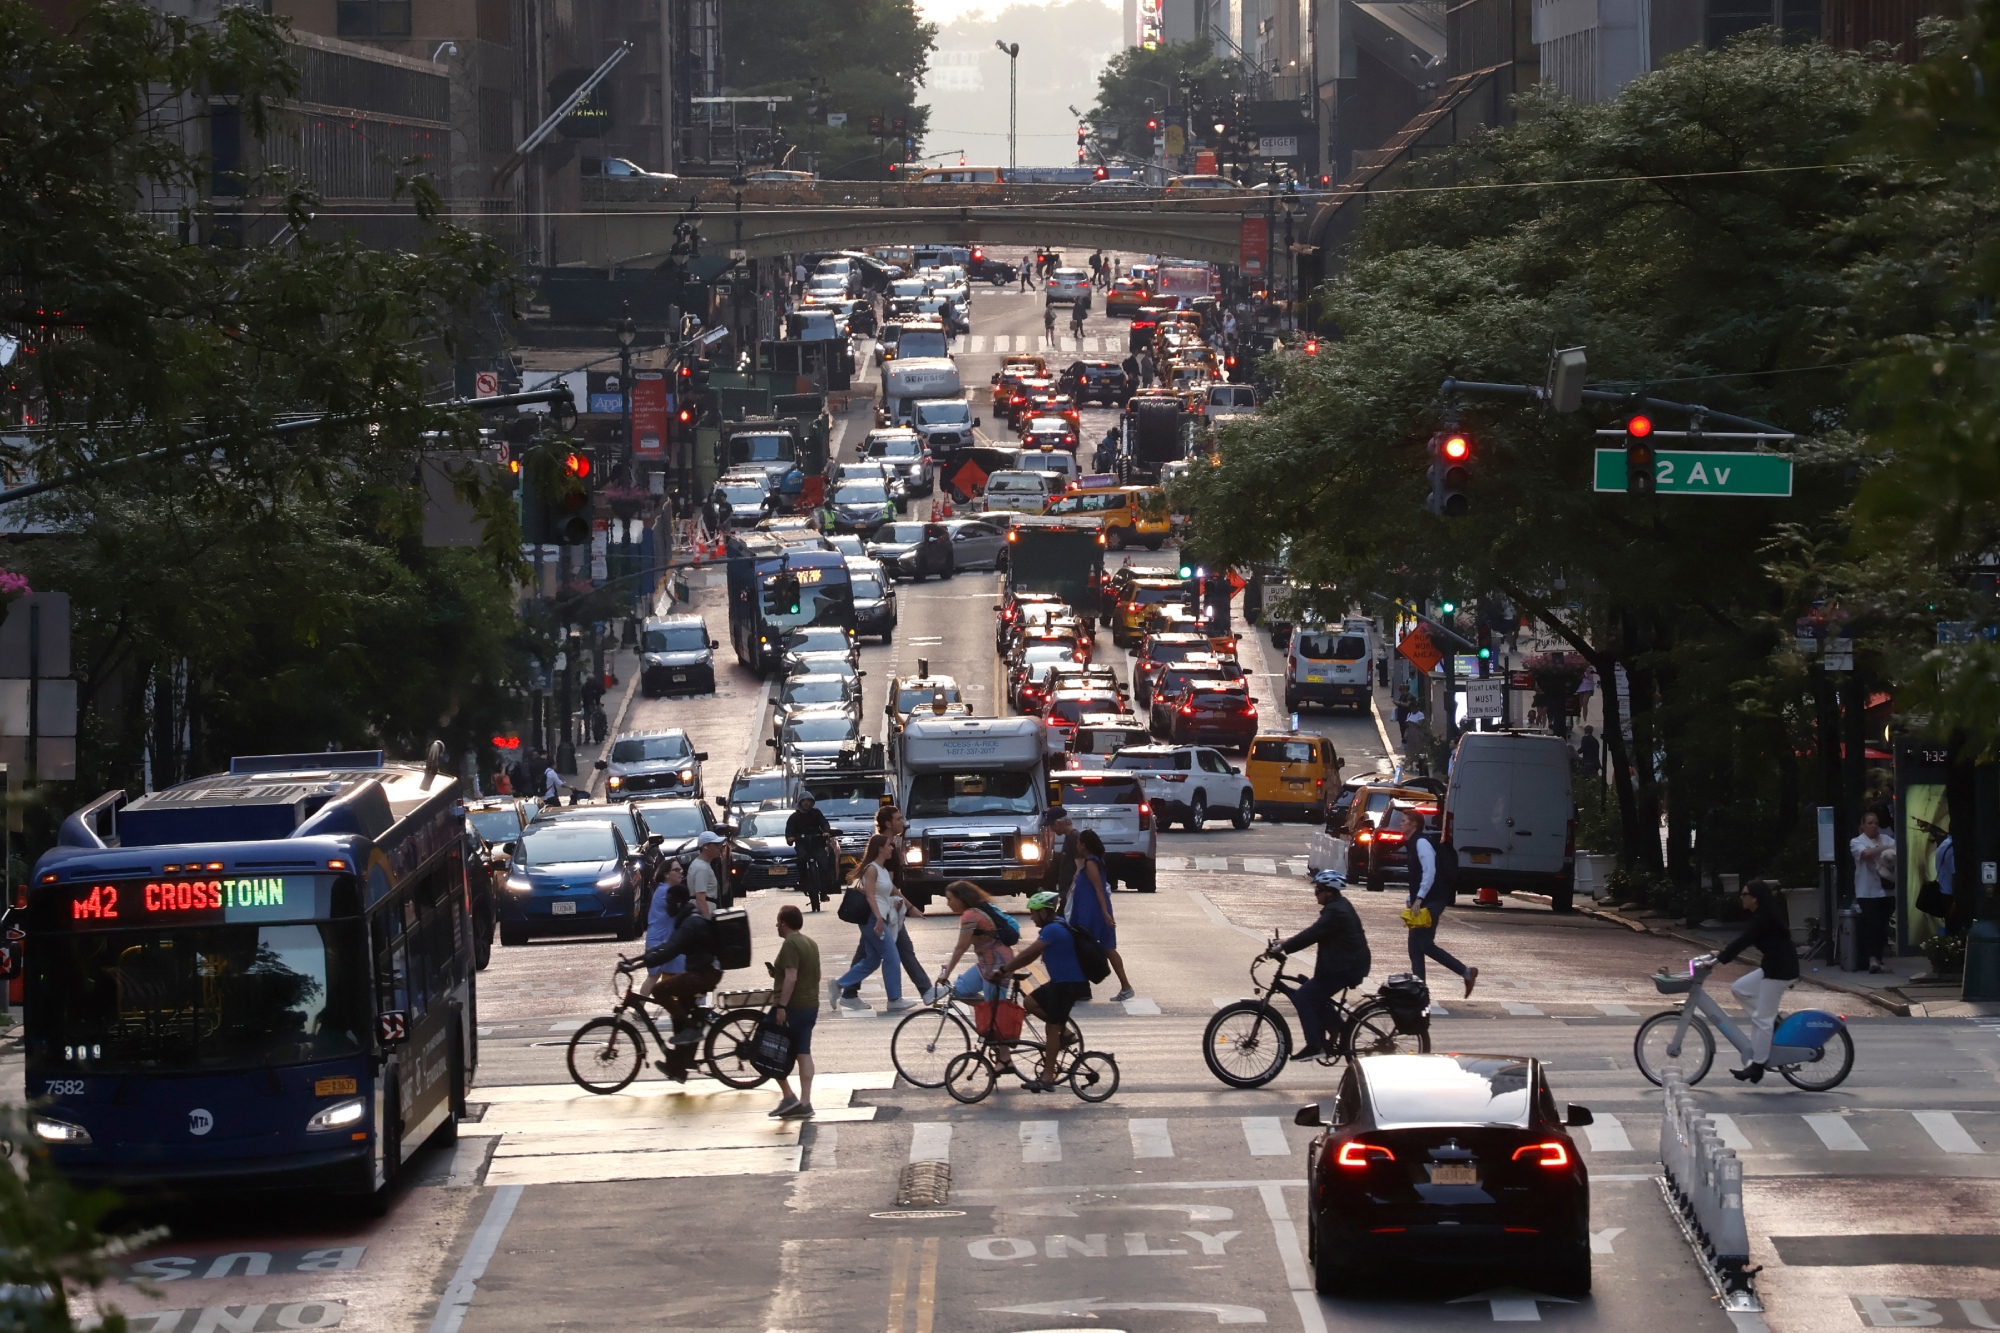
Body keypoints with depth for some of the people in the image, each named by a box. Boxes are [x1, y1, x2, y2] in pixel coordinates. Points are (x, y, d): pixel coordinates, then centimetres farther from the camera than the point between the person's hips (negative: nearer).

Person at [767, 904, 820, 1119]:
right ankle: (805, 1103, 2)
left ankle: (788, 1097, -4)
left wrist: (782, 1006, -24)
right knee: (803, 1053, 7)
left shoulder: (790, 944, -15)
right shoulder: (810, 943, 14)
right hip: (811, 1006, 9)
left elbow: (791, 977, -23)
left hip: (792, 1006, -9)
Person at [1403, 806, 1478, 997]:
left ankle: (1466, 973, -4)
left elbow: (1430, 872, -23)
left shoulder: (1422, 843, -13)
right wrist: (1412, 899, 15)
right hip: (1422, 903, 10)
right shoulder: (1413, 844, 17)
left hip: (1431, 902, -10)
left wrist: (1419, 898, -27)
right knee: (1415, 947, 6)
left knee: (1425, 945, -11)